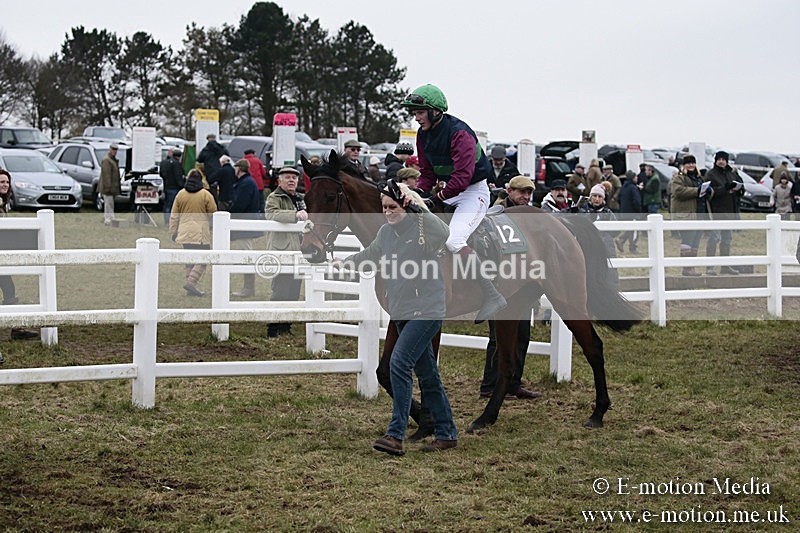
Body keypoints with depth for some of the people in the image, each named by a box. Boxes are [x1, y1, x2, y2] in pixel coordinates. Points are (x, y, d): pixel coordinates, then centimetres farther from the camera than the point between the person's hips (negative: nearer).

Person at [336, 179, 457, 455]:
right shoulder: (385, 232, 9)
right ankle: (446, 434, 22)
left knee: (399, 364, -18)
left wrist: (419, 207, -41)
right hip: (402, 313, 8)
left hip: (426, 311, -8)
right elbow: (371, 256, 29)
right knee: (427, 374, 13)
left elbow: (443, 233, -35)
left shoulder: (422, 226, -12)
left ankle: (395, 436, -16)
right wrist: (345, 262, 38)